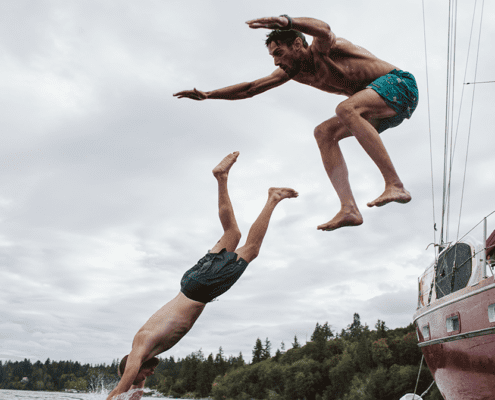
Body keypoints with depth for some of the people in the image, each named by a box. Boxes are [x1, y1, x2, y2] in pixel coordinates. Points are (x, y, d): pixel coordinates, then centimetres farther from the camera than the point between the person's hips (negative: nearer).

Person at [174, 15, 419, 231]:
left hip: (398, 82, -8)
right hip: (382, 109, 8)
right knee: (324, 133, -7)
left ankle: (395, 185, -38)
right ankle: (349, 209, -22)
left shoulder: (321, 49, -16)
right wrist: (208, 95, 5)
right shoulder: (294, 71, 8)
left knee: (346, 109, -34)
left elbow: (323, 29, -42)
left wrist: (285, 21, -60)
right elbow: (249, 89, 10)